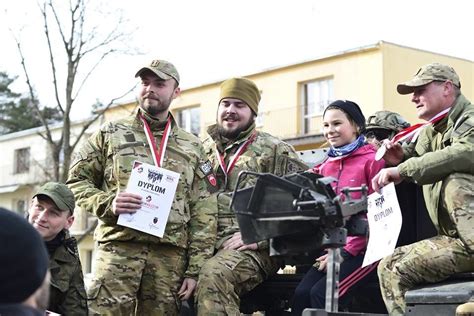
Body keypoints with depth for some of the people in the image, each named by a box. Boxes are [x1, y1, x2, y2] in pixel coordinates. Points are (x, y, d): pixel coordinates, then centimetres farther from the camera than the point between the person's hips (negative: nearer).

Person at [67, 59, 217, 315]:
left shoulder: (192, 147, 15)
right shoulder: (110, 134, 12)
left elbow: (203, 214, 10)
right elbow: (76, 181, 10)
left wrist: (194, 269, 2)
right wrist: (108, 203, -10)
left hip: (170, 255, 2)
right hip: (118, 246, -1)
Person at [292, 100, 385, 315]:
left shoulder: (372, 160, -4)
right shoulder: (325, 166, 16)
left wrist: (346, 251, -13)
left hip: (363, 249, -6)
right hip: (332, 249, 6)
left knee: (322, 294, -25)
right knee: (301, 292, -18)